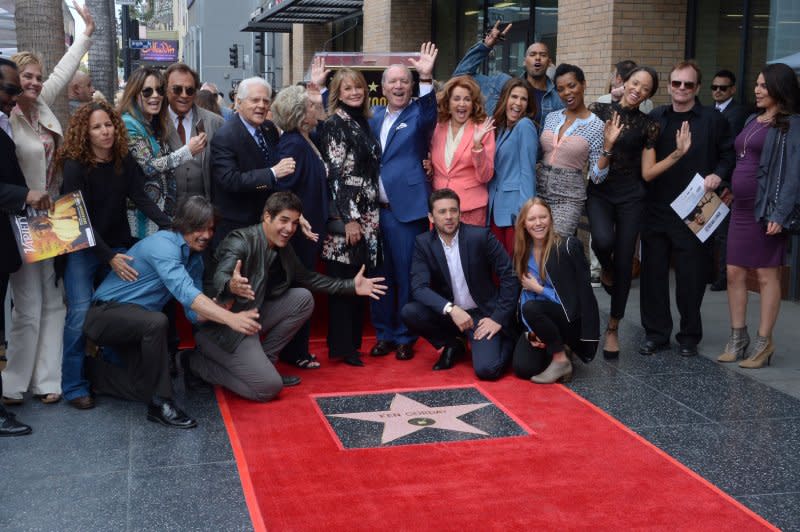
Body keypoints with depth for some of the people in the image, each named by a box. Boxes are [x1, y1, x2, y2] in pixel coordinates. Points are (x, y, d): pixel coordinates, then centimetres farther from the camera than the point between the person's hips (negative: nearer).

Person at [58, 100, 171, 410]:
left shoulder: (124, 161, -1)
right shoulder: (75, 167, -15)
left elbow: (140, 197, -6)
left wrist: (169, 224, -22)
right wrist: (109, 258, -23)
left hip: (118, 245, 5)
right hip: (83, 249, -4)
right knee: (81, 314, -12)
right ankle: (73, 386, -1)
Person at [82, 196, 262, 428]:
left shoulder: (194, 259, 5)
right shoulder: (163, 244, -23)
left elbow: (194, 313, -2)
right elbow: (184, 292, -38)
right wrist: (230, 318, -47)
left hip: (135, 326, 9)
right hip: (106, 312, -9)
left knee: (145, 390, 5)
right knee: (156, 323, -37)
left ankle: (91, 368, 32)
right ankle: (160, 403, -24)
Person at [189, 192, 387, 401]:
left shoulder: (283, 247, 4)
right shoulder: (241, 241, -21)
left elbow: (307, 277, 16)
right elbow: (219, 278, -37)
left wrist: (351, 286, 10)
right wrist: (231, 286, -62)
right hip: (224, 329, -9)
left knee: (303, 299, 1)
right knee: (269, 387, -17)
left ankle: (262, 361, 5)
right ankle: (195, 361, 0)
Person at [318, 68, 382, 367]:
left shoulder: (363, 123, 15)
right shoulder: (334, 125, -8)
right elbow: (337, 174, -14)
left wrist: (367, 217, 16)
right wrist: (349, 218, -17)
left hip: (365, 216, 7)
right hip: (345, 216, -7)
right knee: (343, 281, -1)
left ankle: (353, 341, 20)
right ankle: (340, 347, 8)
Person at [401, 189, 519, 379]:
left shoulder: (480, 236, -12)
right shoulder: (423, 243, -5)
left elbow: (509, 277, -8)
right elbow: (419, 287, -15)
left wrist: (499, 319, -13)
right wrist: (450, 309, -30)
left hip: (482, 313, -3)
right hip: (447, 313, 3)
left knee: (486, 369, -24)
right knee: (409, 312, -23)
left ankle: (506, 340, 11)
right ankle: (452, 345, 4)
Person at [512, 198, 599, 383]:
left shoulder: (568, 246, -13)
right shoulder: (523, 253, 3)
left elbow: (581, 293, -13)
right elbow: (525, 294, 4)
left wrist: (539, 289, -15)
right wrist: (532, 330, -10)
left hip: (573, 319, -5)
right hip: (542, 320, 5)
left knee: (531, 307, -33)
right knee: (523, 368, -15)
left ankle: (561, 361, -14)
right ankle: (555, 345, 17)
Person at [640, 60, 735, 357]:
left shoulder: (713, 120, 3)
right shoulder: (655, 118, 11)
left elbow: (729, 154, 3)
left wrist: (718, 175, -13)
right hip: (656, 208, 3)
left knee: (691, 276, 3)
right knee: (653, 272, 6)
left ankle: (689, 336, 18)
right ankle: (656, 333, 18)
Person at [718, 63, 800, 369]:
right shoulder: (752, 121, 15)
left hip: (765, 211, -7)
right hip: (740, 209, 8)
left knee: (767, 276, 0)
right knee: (734, 273, 8)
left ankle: (763, 343, 8)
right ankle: (738, 338, 18)